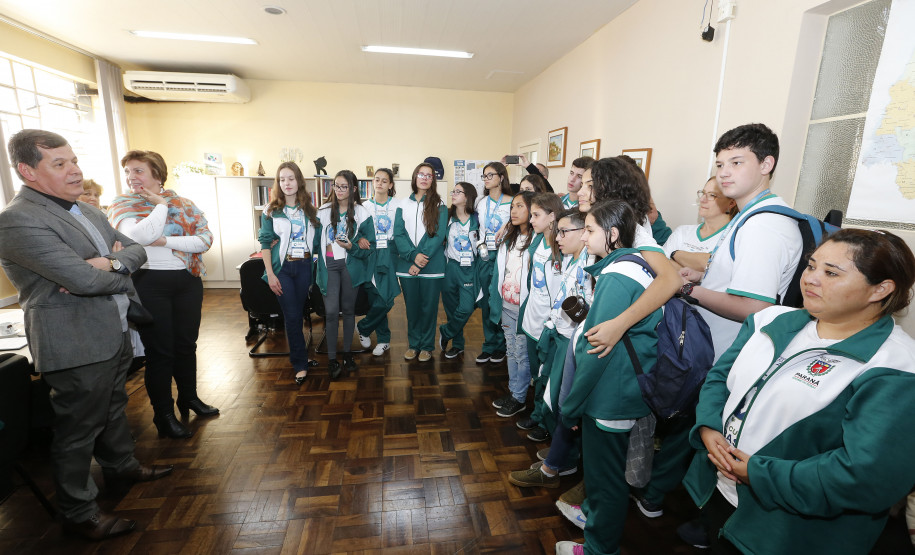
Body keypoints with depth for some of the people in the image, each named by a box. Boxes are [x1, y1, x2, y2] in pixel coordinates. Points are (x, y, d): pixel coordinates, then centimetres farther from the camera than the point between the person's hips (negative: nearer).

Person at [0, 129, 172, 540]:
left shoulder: (86, 210, 9)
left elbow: (136, 249, 7)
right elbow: (84, 279, -28)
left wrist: (110, 263, -15)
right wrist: (122, 273, -7)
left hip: (114, 334, 8)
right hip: (77, 345, -8)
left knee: (114, 409, 24)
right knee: (79, 429, 8)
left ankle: (120, 468, 46)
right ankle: (79, 514, 27)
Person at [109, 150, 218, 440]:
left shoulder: (184, 204, 5)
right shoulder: (121, 205, -2)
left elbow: (205, 240, -7)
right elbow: (141, 235, -23)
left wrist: (166, 241, -16)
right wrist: (161, 204, -11)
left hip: (187, 280, 3)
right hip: (148, 283, -3)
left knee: (187, 344, 15)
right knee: (159, 350, 5)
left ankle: (189, 397, 35)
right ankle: (163, 414, 21)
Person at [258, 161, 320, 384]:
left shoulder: (309, 209, 8)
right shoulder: (271, 210, 0)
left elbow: (317, 236, 11)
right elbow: (265, 243, -2)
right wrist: (270, 274, -9)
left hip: (304, 266, 2)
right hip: (282, 268, -2)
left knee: (298, 314, 8)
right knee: (292, 316, -4)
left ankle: (297, 360, 23)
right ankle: (300, 364, 8)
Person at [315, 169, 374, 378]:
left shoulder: (362, 214, 0)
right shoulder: (324, 211, 5)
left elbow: (370, 246, -1)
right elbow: (316, 239, 9)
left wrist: (352, 246, -18)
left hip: (351, 265, 0)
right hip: (330, 265, 1)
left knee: (348, 309, 9)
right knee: (331, 312, -7)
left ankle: (347, 354, 22)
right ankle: (332, 359, 3)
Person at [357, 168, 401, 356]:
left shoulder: (398, 205, 3)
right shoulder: (365, 206, 11)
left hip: (390, 254, -1)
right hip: (371, 254, 2)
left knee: (385, 299, -8)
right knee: (374, 299, 0)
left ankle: (363, 328, 16)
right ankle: (383, 339, 19)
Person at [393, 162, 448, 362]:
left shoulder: (439, 206, 2)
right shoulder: (404, 205, 9)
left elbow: (439, 235, -8)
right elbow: (398, 234, 1)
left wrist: (422, 260, -15)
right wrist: (413, 255, -15)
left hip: (432, 266, -2)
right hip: (407, 266, 2)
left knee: (429, 307, 6)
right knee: (412, 306, 11)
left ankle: (427, 346, 22)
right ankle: (413, 344, 27)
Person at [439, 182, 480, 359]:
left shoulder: (477, 219, 0)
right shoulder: (447, 216, 5)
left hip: (469, 268, -2)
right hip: (450, 266, 2)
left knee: (466, 308, -11)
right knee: (451, 308, 8)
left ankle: (445, 332, 17)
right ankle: (457, 344, 27)